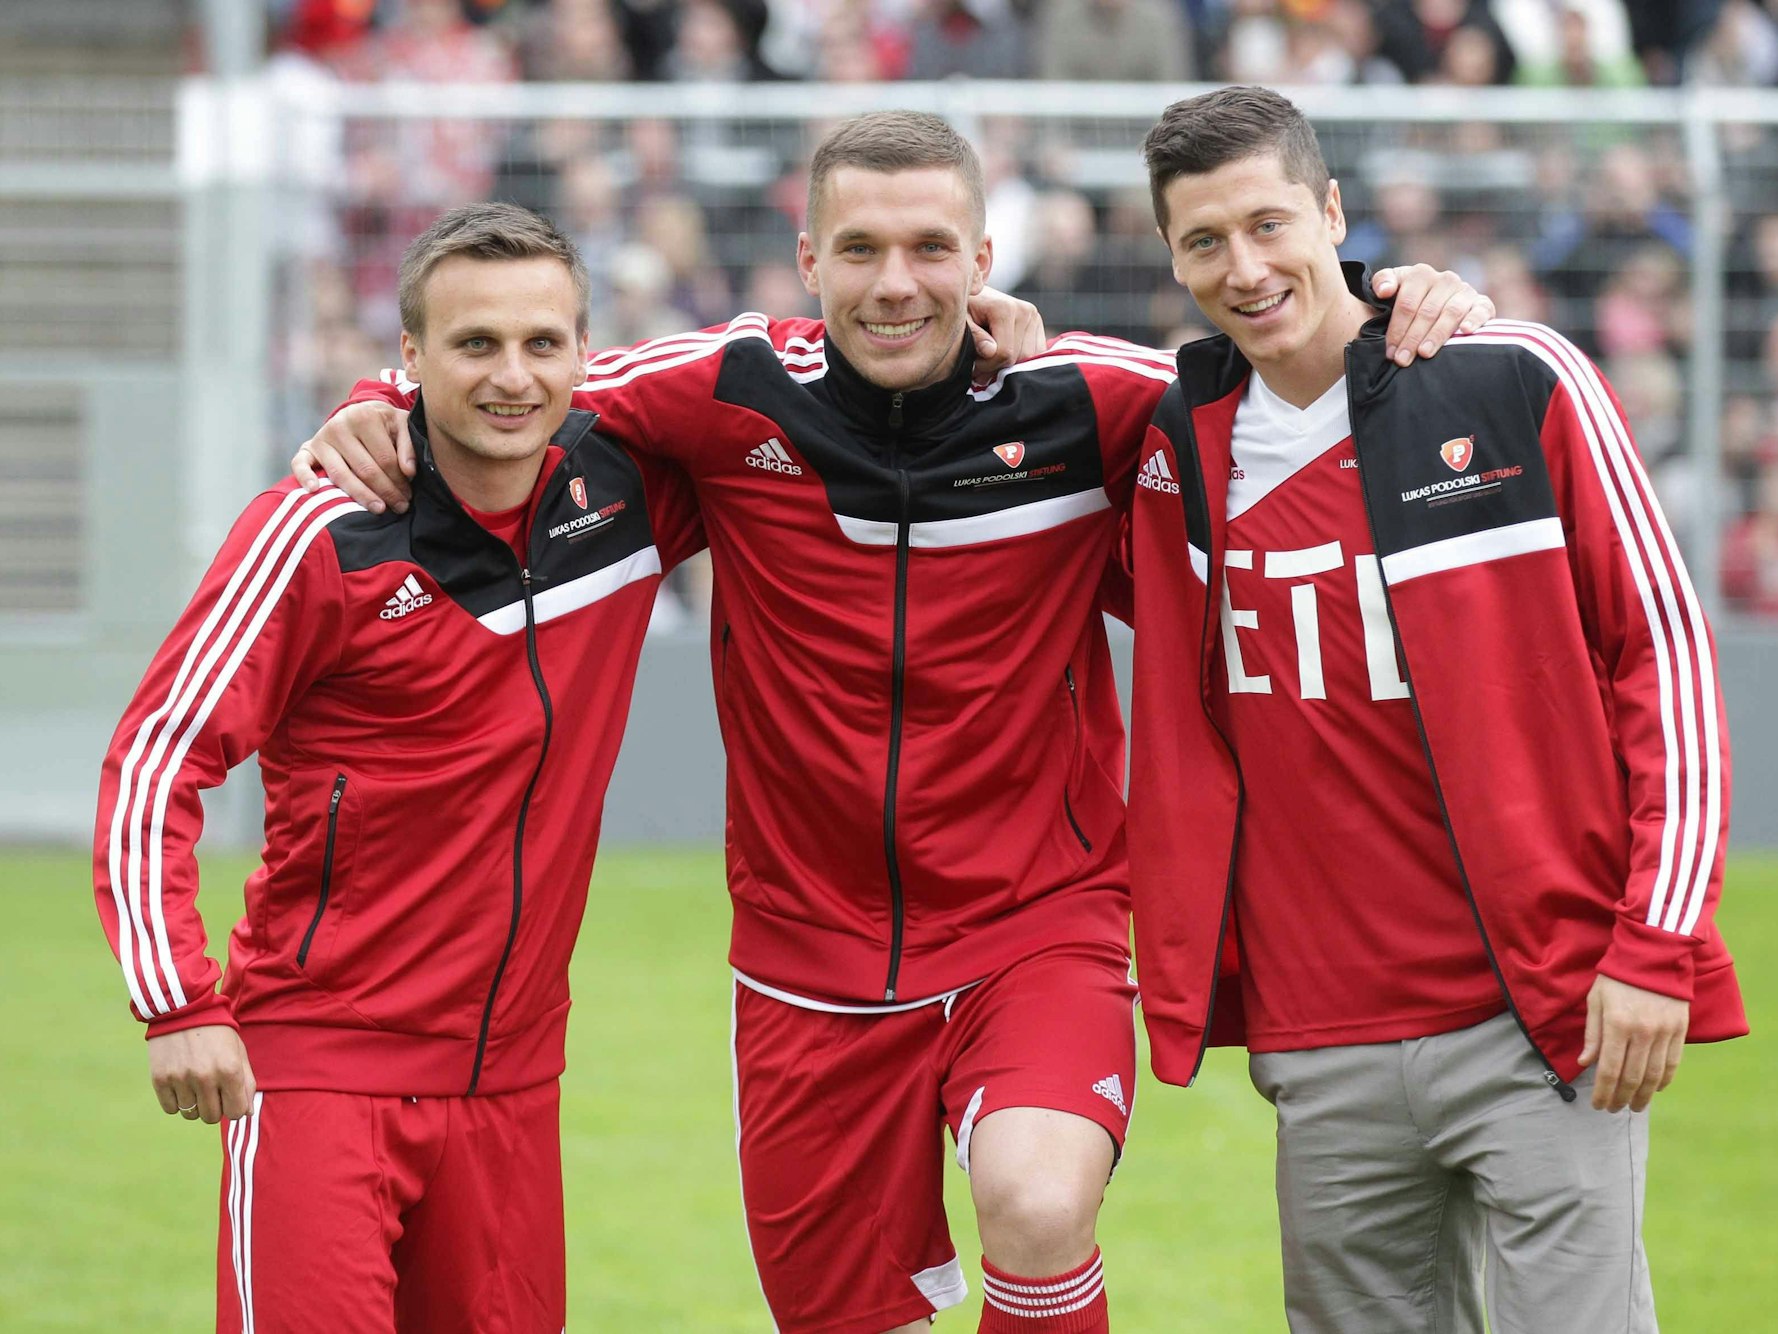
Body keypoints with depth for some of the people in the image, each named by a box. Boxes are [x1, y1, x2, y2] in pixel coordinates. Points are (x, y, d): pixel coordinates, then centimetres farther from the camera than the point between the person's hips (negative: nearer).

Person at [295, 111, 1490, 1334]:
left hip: (1042, 931, -2)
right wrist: (383, 409, -11)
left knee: (1038, 1210, -30)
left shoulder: (1084, 400, -8)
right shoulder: (738, 396, -5)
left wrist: (1414, 315, -13)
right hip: (812, 953, 2)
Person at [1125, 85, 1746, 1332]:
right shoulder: (1180, 452, 8)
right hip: (1325, 1048, 4)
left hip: (1548, 1022, -4)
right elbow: (1183, 732, 18)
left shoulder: (1520, 382, -3)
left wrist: (1658, 944, -8)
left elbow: (1664, 648, -3)